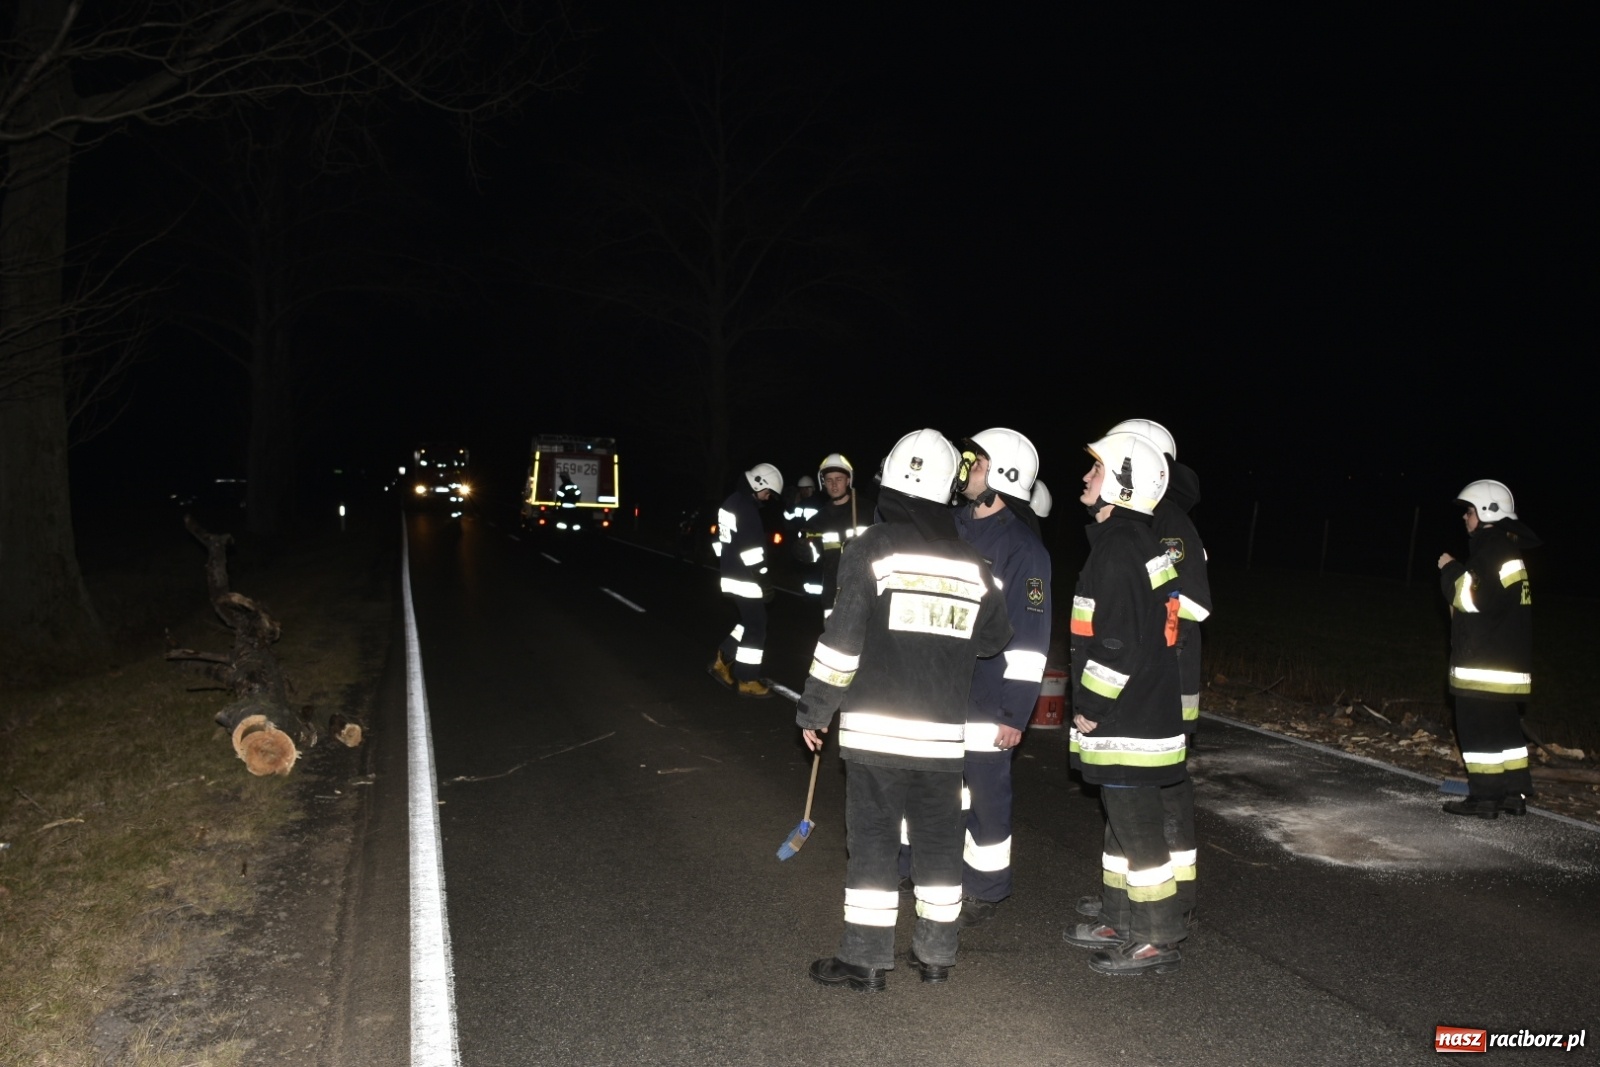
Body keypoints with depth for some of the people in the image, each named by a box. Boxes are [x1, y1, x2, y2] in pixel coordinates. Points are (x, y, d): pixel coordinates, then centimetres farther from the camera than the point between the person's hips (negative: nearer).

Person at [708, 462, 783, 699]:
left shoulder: (731, 502, 13)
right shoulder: (746, 508, -19)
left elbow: (721, 539, 20)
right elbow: (751, 548, -22)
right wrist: (763, 579, -18)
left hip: (731, 575, 10)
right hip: (745, 579, -10)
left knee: (748, 621, 21)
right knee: (756, 627, -2)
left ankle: (722, 662, 25)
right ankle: (747, 681, 4)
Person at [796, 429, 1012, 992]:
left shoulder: (872, 549, -9)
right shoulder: (972, 563, 4)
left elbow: (841, 640, -11)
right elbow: (995, 639, 16)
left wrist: (814, 711, -1)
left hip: (874, 729, -4)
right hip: (942, 734, 4)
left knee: (872, 840, 5)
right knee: (939, 842, 14)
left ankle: (866, 959, 11)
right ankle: (936, 954, 24)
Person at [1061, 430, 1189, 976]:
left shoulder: (1118, 548, -21)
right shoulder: (1136, 541, 13)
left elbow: (1120, 643, -26)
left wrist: (1091, 707, -15)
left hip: (1126, 725, -11)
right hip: (1134, 717, 11)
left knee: (1137, 829, 0)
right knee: (1122, 820, 19)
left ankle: (1159, 941, 11)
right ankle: (1119, 922, 31)